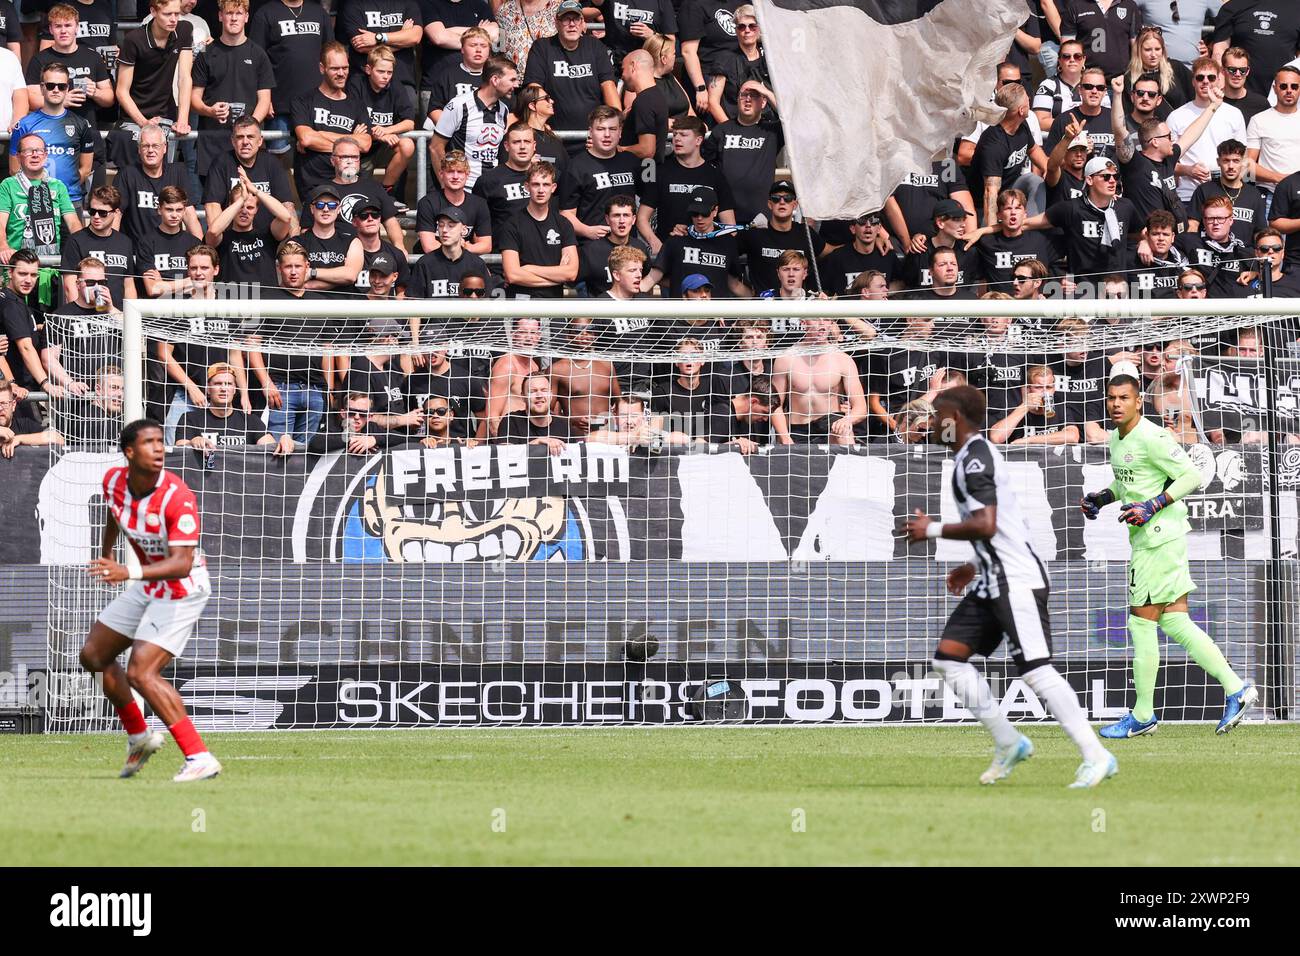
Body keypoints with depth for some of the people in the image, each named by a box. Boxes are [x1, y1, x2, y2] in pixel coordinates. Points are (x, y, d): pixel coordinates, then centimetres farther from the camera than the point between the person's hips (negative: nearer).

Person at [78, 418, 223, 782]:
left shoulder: (178, 498, -30)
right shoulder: (114, 480, -9)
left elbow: (182, 564, -37)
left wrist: (129, 573, -50)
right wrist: (106, 552, 32)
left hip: (181, 589, -8)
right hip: (146, 586, 8)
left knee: (141, 673, -21)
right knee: (94, 656, 16)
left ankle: (200, 758, -21)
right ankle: (139, 737, 34)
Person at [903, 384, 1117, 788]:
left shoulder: (974, 459, -14)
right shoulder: (978, 455, 18)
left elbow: (985, 525, -25)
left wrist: (932, 530, -13)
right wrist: (975, 566, 25)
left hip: (1016, 582, -11)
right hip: (992, 582, 11)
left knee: (1035, 669, -13)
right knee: (948, 657, 6)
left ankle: (1096, 756, -12)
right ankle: (1008, 744, 10)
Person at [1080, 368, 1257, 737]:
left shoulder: (1151, 438, -15)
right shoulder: (1117, 439, 13)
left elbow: (1192, 476, -17)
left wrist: (1151, 506, -21)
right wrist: (1102, 497, 11)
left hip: (1159, 537, -10)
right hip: (1149, 538, 10)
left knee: (1142, 623, -3)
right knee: (1175, 622, 8)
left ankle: (1142, 716, 5)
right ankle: (1235, 689, 9)